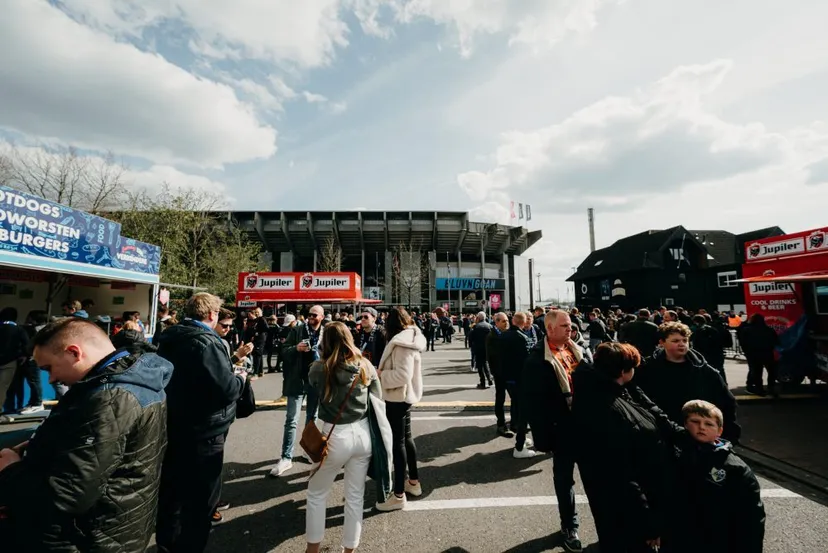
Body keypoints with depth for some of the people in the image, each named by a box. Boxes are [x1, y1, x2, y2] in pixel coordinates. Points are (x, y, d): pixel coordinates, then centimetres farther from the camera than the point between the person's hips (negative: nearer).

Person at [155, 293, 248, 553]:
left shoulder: (170, 338, 4)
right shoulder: (206, 342, -25)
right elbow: (227, 389, -28)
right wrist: (240, 378, -8)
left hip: (172, 426, 10)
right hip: (202, 433, -9)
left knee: (171, 490, 25)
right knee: (200, 497, 9)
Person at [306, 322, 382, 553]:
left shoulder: (319, 368, -12)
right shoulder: (366, 366, -4)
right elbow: (378, 398, 5)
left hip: (335, 437, -3)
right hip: (363, 433, 3)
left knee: (316, 494, 22)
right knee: (355, 497, 19)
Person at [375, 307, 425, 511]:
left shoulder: (401, 342, -22)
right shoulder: (411, 338, 8)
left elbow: (402, 374, -28)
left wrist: (380, 374, -16)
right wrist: (383, 371, 7)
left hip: (397, 397, -10)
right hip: (406, 395, 10)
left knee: (397, 442, 0)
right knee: (406, 438, 20)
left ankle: (399, 495, 12)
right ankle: (413, 481, 35)